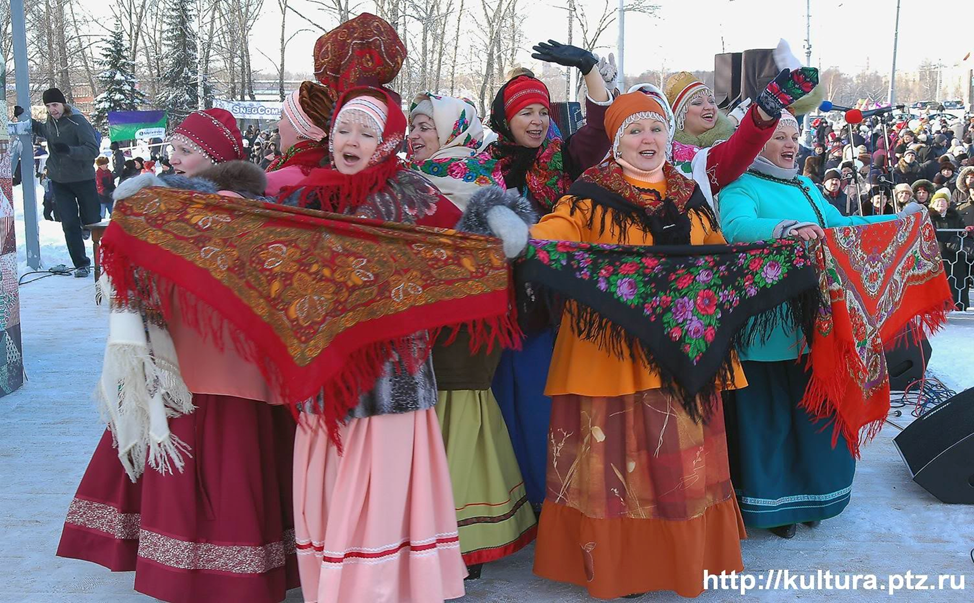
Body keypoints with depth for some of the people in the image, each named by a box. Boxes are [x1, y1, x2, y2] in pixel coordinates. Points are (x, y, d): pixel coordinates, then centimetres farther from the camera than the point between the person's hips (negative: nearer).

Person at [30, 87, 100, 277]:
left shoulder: (78, 122, -16)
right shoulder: (51, 121, 4)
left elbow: (93, 150, -24)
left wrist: (68, 150, -37)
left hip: (83, 179, -5)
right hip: (59, 182, 5)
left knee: (91, 222, 6)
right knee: (69, 225, -2)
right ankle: (81, 265, 4)